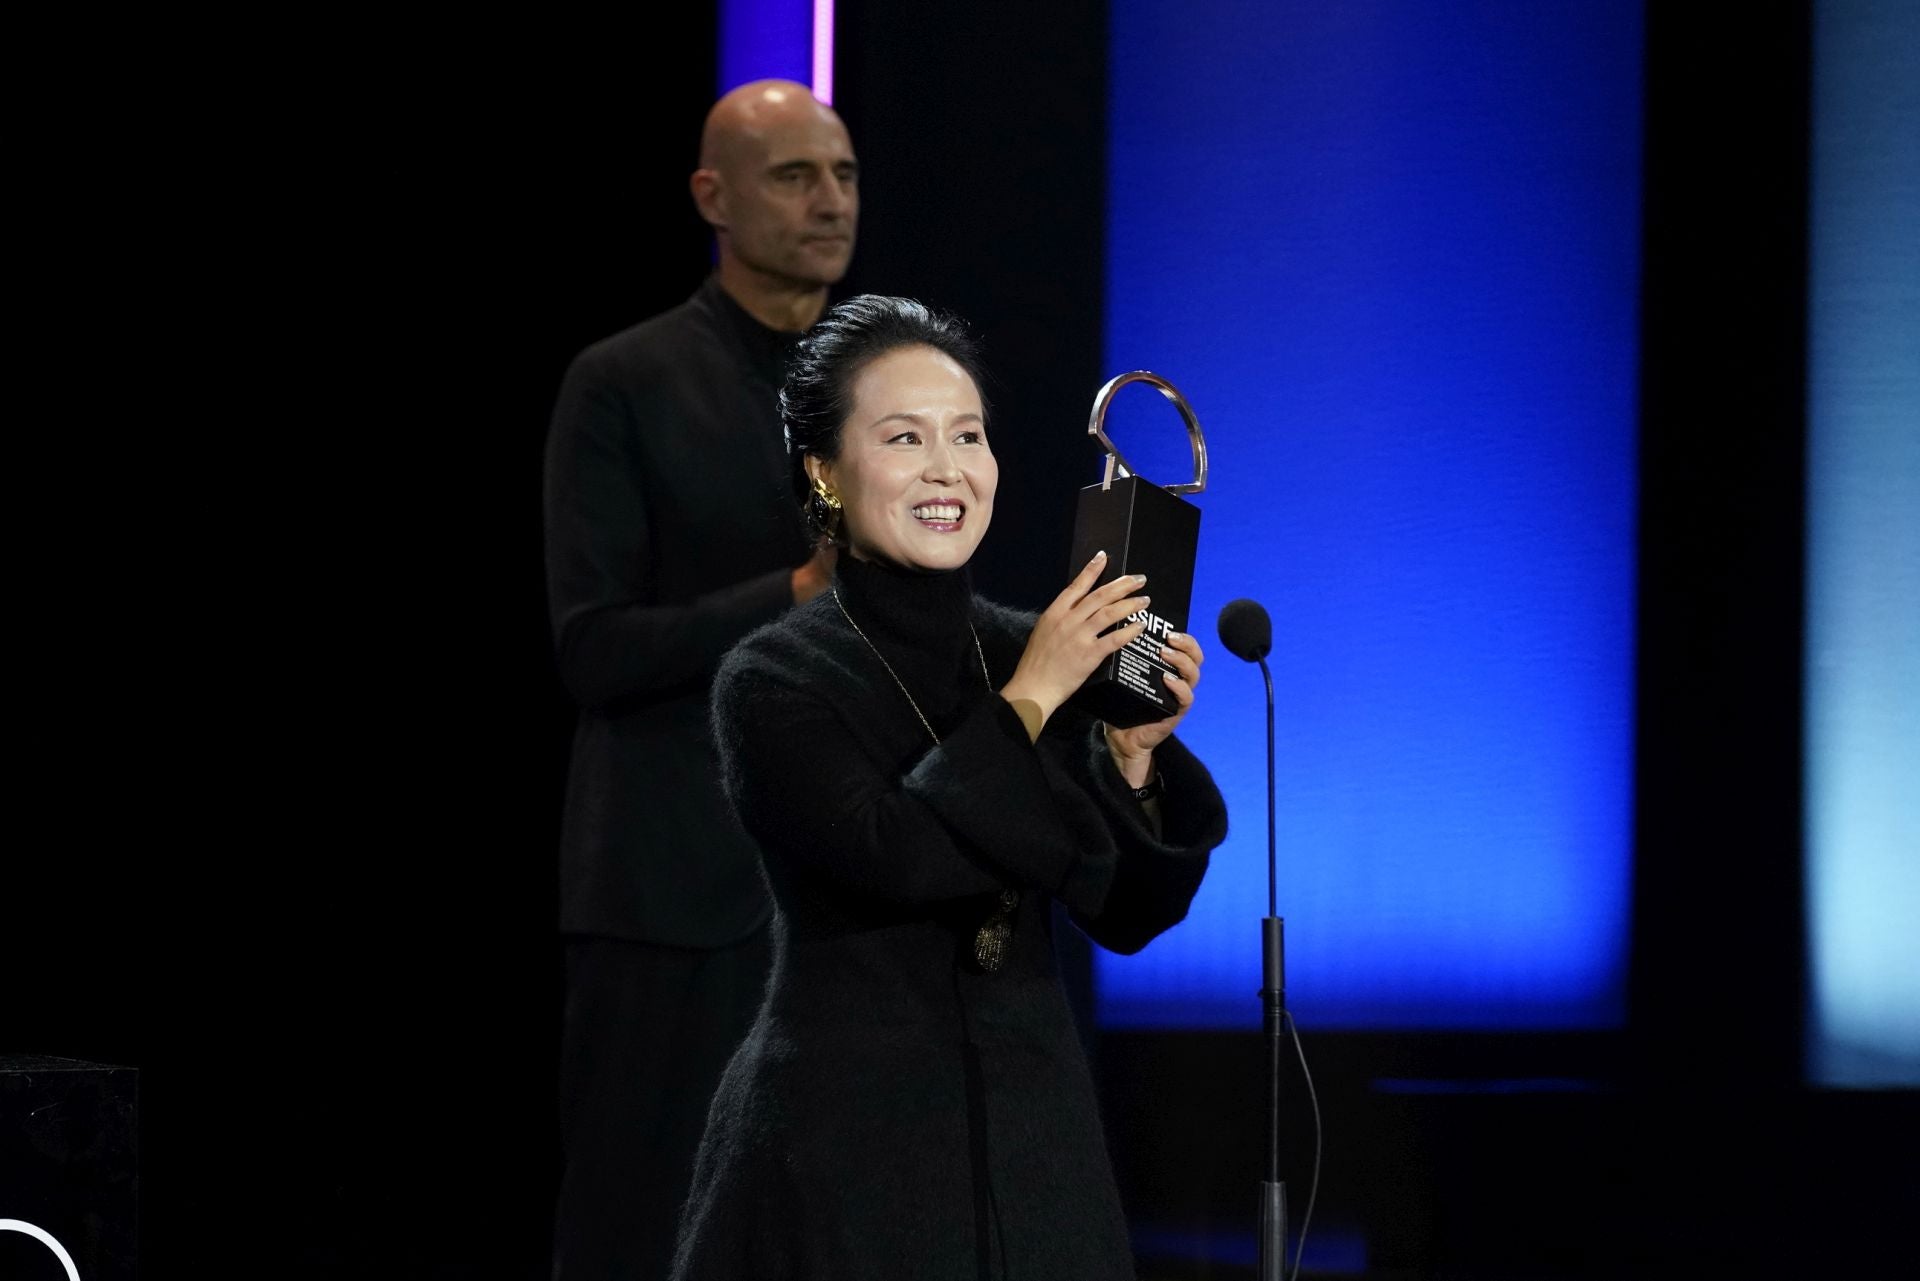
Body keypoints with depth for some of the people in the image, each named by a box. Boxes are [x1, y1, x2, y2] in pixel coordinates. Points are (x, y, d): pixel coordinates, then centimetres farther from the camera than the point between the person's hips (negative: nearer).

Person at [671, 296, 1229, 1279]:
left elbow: (1124, 918, 4)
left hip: (1031, 1132, 4)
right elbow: (895, 858, -23)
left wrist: (1135, 754, -10)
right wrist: (1029, 702, -18)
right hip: (845, 1144, -4)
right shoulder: (772, 680, -8)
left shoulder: (1026, 654, 5)